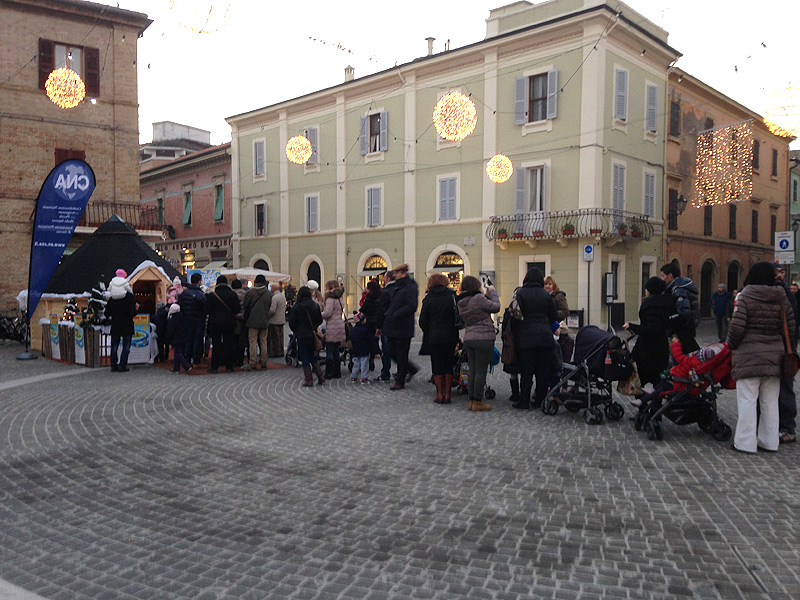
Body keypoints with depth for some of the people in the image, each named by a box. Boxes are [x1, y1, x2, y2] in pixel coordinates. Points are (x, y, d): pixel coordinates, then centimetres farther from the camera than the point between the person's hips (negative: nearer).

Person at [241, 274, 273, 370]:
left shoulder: (250, 292, -9)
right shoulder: (269, 293, 1)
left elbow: (245, 306, -2)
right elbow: (270, 306, 9)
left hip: (253, 321, -4)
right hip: (265, 321, 4)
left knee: (252, 342, 0)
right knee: (263, 342, 11)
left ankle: (252, 363, -2)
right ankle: (263, 362, 15)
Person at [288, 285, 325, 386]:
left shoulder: (296, 307, -11)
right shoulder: (315, 305, 1)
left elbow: (292, 322, -8)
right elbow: (320, 320, 6)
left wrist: (296, 332, 9)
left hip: (302, 335, -4)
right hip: (313, 335, 4)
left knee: (305, 358, 3)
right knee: (313, 357, 16)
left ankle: (308, 380, 4)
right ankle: (320, 376, 10)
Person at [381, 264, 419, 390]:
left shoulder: (411, 288, -13)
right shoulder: (395, 287, 15)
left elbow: (412, 306, -23)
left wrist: (395, 315, -23)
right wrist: (387, 316, 11)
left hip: (403, 328, -9)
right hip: (393, 327, 9)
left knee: (401, 355, 1)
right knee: (393, 353, 13)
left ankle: (400, 381, 12)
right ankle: (411, 369, 32)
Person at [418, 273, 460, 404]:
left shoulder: (428, 299, 0)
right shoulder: (452, 296, -1)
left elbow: (423, 321, 0)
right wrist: (456, 336, 6)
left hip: (434, 338, 0)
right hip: (450, 338, 0)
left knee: (437, 366, 7)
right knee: (449, 366, 8)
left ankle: (439, 394, 9)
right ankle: (447, 394, 10)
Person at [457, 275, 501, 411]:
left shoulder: (461, 302, 9)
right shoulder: (478, 298, -15)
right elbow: (496, 307, -6)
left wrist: (485, 296, 15)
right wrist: (493, 292, 7)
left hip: (468, 338, 7)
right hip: (484, 338, -7)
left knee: (472, 370, 12)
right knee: (481, 371, -1)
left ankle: (471, 400, 16)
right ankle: (477, 402, 3)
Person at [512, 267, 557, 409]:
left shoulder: (520, 294, -5)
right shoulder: (547, 295, 4)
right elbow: (553, 317, 8)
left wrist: (514, 332, 4)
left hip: (526, 337, -2)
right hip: (545, 337, 2)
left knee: (526, 371, 1)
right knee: (543, 370, 8)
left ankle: (524, 401, 3)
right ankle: (540, 400, 13)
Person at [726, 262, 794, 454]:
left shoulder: (745, 297, -9)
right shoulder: (781, 298, 7)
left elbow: (736, 327, -15)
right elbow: (790, 327, 8)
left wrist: (731, 345, 1)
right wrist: (779, 346, 20)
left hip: (749, 357, -5)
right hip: (774, 355, 5)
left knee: (747, 400, -1)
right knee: (770, 402, 12)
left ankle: (745, 442, 2)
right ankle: (769, 442, 20)